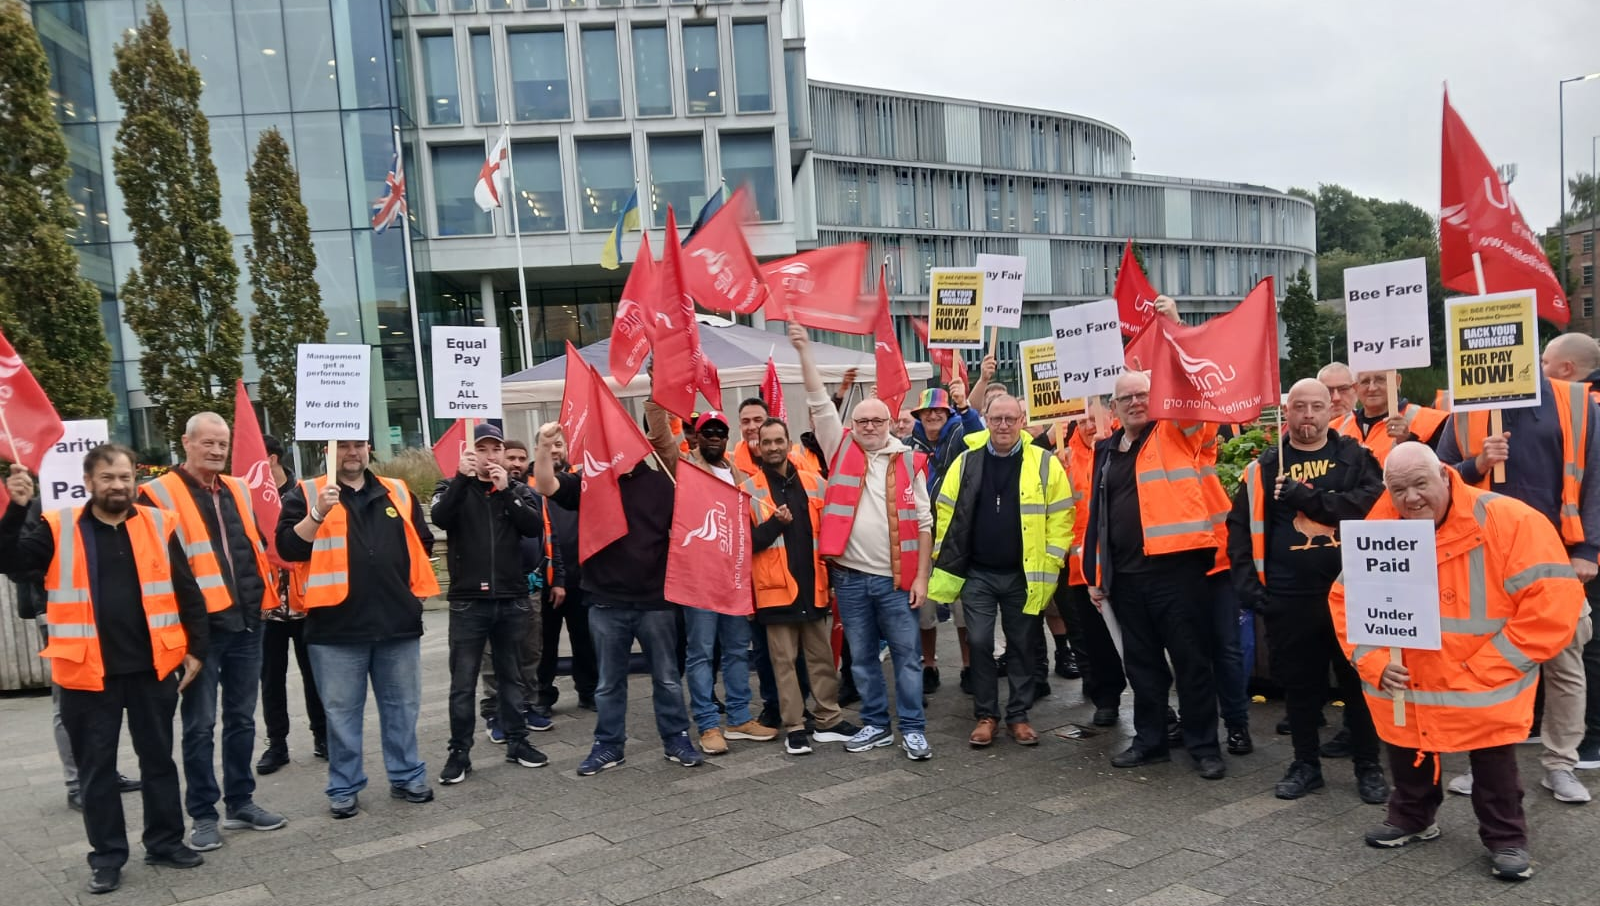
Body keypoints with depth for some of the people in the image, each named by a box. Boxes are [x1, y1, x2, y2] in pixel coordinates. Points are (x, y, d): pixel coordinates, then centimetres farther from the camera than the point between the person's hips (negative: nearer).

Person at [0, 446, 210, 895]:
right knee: (96, 767, 10)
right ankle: (107, 856, 23)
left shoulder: (158, 525, 1)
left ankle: (166, 842, 27)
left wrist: (196, 648, 1)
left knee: (159, 759, 13)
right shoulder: (58, 529, 0)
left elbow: (187, 591, 3)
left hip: (153, 667, 1)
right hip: (89, 671, -1)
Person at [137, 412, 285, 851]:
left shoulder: (237, 490, 13)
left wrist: (266, 588, 13)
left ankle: (241, 802, 25)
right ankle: (203, 814, 13)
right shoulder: (160, 494, -6)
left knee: (242, 718, 14)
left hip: (246, 623, 6)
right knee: (200, 725, 3)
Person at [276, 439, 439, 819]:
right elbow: (288, 548, -9)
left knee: (401, 705, 12)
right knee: (342, 712, 6)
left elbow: (423, 542, 17)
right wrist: (319, 513, -21)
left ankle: (406, 776, 25)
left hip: (397, 621, 3)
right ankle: (344, 788, 18)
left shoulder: (397, 492, 11)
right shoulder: (306, 494, 2)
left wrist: (412, 584, 8)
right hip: (337, 625, -3)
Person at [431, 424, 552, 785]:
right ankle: (459, 752, 12)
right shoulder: (453, 488, 4)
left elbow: (536, 528, -9)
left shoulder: (519, 490, 8)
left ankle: (517, 742, 24)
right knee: (463, 683, 3)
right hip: (468, 602, -2)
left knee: (511, 676, 13)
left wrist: (506, 491, -18)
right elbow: (440, 518, -18)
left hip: (513, 600, 2)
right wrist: (462, 477, -29)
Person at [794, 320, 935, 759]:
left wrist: (921, 576, -4)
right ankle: (876, 725, 25)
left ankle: (913, 728, 14)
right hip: (849, 576, 2)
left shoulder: (909, 462, 2)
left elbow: (923, 524, 1)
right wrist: (805, 350, -10)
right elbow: (818, 402, -3)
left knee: (907, 655, 4)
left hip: (896, 578, -1)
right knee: (862, 657, 12)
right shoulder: (842, 451, 4)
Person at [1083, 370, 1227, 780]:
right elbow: (1098, 515, 17)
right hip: (1125, 576, 5)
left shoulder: (1176, 432, 1)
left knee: (1191, 661, 4)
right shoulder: (1106, 451, 14)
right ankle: (1149, 739, 28)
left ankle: (1204, 746, 16)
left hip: (1177, 568, -5)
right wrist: (1095, 574, 14)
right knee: (1141, 662, 14)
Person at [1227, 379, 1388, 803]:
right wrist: (1249, 584, -3)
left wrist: (1305, 496, -16)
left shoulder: (1356, 457, 3)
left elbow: (1372, 504, -15)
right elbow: (1241, 527, 6)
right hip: (1289, 597, 1)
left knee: (1359, 679, 8)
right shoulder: (1265, 467, 7)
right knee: (1299, 683, 11)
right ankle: (1306, 763, 26)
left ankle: (1368, 766, 23)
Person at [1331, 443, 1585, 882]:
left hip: (1484, 687, -4)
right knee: (1406, 754, 16)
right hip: (1402, 687, 4)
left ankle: (1506, 838, 27)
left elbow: (1554, 605, -22)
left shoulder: (1509, 521, -21)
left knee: (1492, 757, 3)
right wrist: (1374, 663, -13)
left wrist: (1483, 670, -22)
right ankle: (1412, 817, 41)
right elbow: (1345, 600, 2)